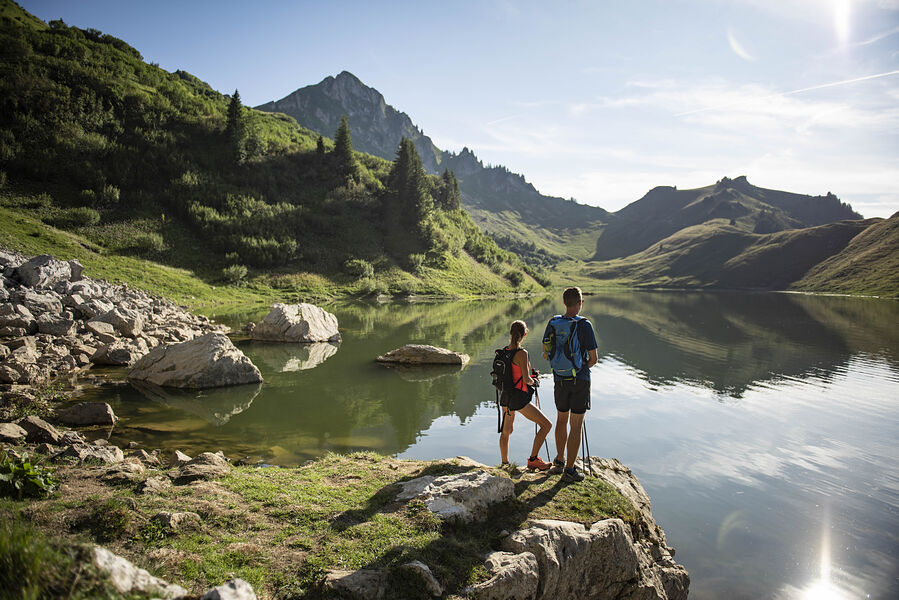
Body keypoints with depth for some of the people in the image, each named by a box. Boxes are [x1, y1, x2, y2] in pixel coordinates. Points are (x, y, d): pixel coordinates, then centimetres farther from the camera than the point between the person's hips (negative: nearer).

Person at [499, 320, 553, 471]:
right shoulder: (521, 353, -18)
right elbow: (526, 379, -19)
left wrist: (531, 375, 16)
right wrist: (534, 381, 3)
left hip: (505, 396, 8)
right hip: (518, 398, -8)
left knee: (506, 431, 22)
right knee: (546, 425, 4)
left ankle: (504, 463, 34)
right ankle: (533, 459, 6)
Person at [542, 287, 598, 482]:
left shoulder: (553, 323, -1)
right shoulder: (584, 325, -14)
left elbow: (545, 354, 7)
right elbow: (593, 359, -11)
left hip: (560, 380, 4)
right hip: (580, 381, -4)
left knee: (562, 420, 21)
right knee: (576, 426, 4)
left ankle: (560, 461, 31)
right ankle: (569, 470, 9)